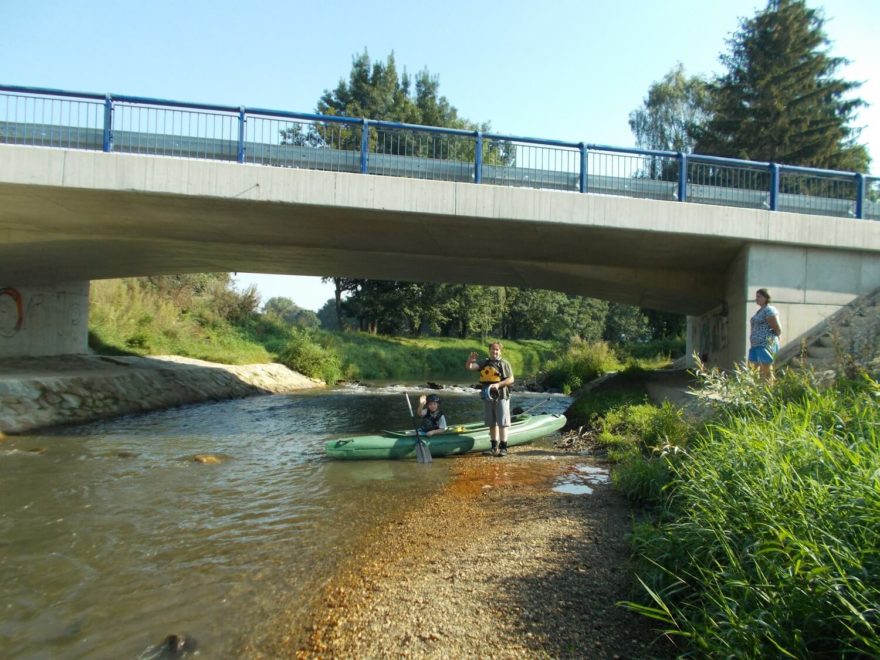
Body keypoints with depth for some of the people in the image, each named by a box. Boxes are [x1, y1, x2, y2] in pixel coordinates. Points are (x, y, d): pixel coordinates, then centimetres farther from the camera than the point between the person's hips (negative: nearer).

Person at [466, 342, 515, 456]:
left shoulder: (504, 363, -2)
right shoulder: (484, 363, 11)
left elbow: (511, 379, -7)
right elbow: (469, 367, 1)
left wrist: (498, 384, -22)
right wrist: (470, 360, -22)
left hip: (501, 396, -5)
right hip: (487, 396, 5)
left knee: (502, 422, -4)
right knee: (492, 423, 11)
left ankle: (503, 448, -1)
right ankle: (494, 447, 19)